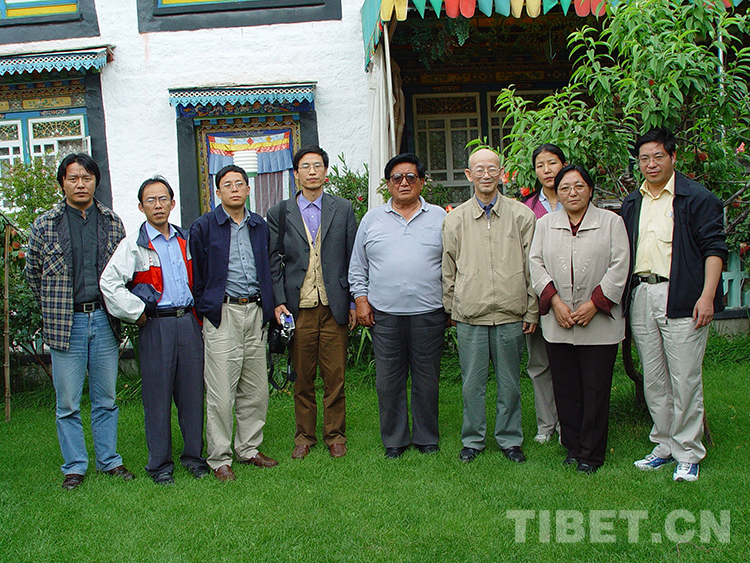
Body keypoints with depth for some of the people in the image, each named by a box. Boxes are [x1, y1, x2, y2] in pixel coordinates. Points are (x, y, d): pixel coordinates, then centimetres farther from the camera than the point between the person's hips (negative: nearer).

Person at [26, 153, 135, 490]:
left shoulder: (112, 222, 7)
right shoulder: (45, 225, 1)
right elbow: (33, 273, 10)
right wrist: (55, 308, 9)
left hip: (104, 320, 2)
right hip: (66, 323, -2)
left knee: (106, 398, 10)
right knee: (67, 403, 5)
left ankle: (109, 460, 23)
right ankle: (74, 466, 18)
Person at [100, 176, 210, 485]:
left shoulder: (185, 240, 13)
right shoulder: (133, 244, -3)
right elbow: (109, 283, -10)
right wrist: (137, 313, -9)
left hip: (188, 321, 4)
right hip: (155, 326, -4)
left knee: (192, 392, 7)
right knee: (157, 396, 1)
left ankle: (194, 454, 20)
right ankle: (160, 464, 13)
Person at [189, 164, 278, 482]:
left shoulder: (260, 226, 13)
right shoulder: (203, 227, 0)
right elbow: (196, 276, 2)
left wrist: (268, 307, 14)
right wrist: (204, 310, 0)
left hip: (255, 311, 5)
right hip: (222, 315, -4)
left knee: (256, 390, 10)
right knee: (220, 394, -3)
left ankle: (248, 449, 25)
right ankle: (219, 459, 10)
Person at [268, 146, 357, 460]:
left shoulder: (343, 209, 9)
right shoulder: (279, 213, 7)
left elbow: (353, 258, 8)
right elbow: (273, 261, 6)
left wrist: (354, 302, 3)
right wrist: (278, 301, -4)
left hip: (334, 306, 0)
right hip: (298, 307, 0)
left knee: (335, 376, 4)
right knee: (302, 377, 7)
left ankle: (335, 435, 19)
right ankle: (304, 436, 21)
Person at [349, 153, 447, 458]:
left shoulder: (439, 217, 8)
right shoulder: (372, 219, 11)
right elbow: (357, 267, 14)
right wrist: (361, 299, 4)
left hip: (429, 312, -1)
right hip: (385, 313, 1)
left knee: (427, 379, 7)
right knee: (389, 381, 4)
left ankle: (426, 438, 22)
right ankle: (394, 440, 18)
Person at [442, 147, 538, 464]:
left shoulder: (521, 215, 4)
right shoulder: (455, 219, 6)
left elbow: (532, 267, 5)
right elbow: (448, 271, 11)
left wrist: (532, 310, 3)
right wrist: (451, 308, 9)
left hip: (511, 314, 0)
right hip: (470, 317, 0)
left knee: (509, 382, 9)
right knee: (472, 382, 6)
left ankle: (510, 440, 24)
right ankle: (472, 440, 22)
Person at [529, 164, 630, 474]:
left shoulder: (611, 222, 5)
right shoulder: (545, 224, 12)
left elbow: (619, 267, -3)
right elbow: (535, 263, 4)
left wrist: (594, 303, -12)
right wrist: (555, 300, -10)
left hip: (599, 324, -2)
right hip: (557, 324, 2)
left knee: (596, 390, 2)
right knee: (565, 390, 8)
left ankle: (591, 454, 14)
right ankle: (573, 447, 22)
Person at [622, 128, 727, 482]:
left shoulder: (697, 198, -1)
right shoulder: (632, 204, 17)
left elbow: (713, 249, -6)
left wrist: (707, 296, -16)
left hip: (682, 299, -5)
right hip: (640, 296, 6)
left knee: (684, 380, -2)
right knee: (653, 380, 11)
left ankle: (688, 453, 10)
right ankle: (664, 445, 23)